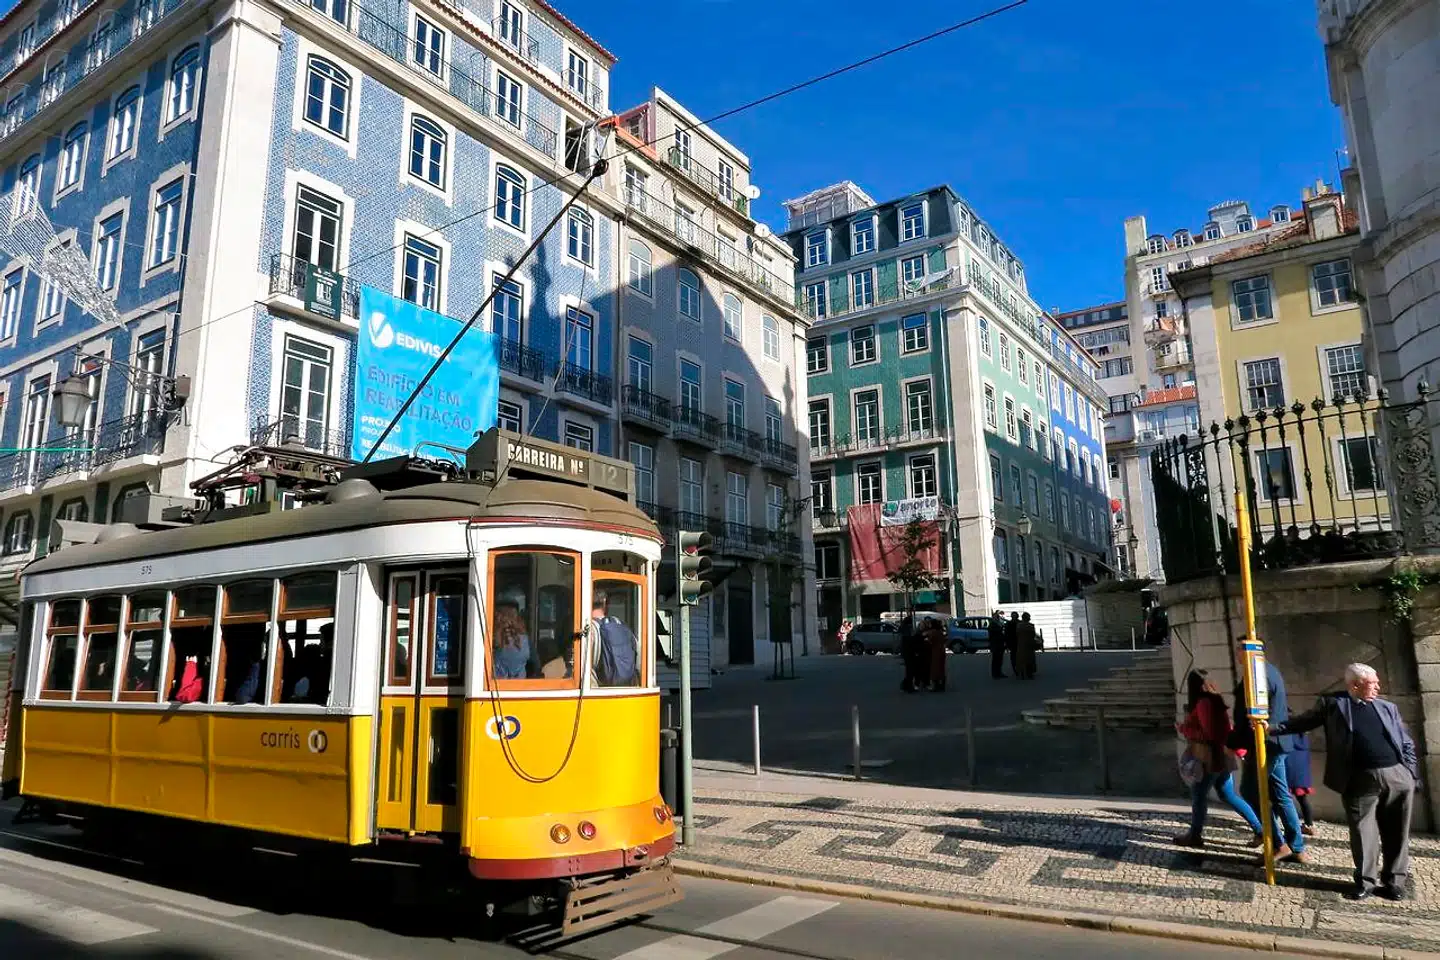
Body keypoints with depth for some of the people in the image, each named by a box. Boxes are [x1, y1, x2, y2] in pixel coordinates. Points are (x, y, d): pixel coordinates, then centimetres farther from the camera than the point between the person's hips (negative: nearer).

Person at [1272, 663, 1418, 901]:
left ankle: (1394, 880, 22)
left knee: (1396, 832, 9)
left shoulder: (1388, 707, 13)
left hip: (1397, 776, 3)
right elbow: (1303, 722, 8)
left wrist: (1412, 773, 5)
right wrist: (1272, 727, 1)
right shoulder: (1333, 703, 3)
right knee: (1363, 831, 2)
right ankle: (1366, 881, 13)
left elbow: (1407, 743, 15)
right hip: (1361, 781, -3)